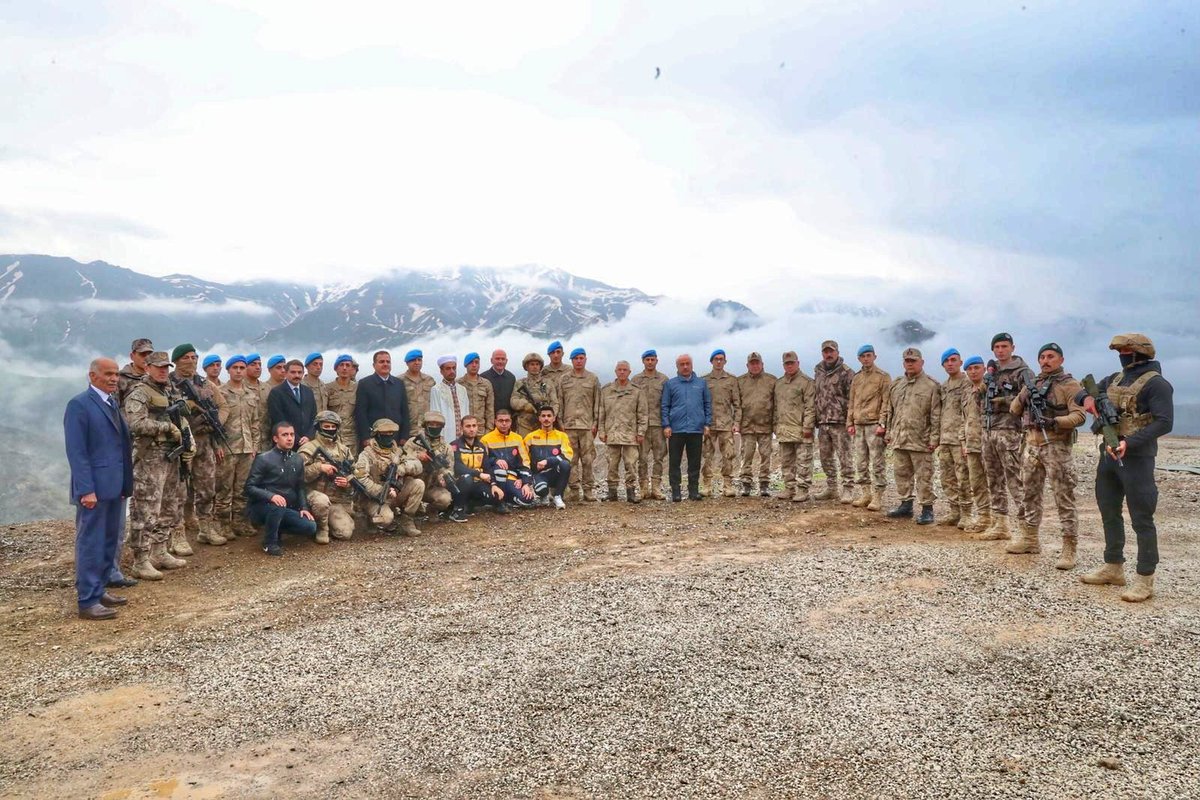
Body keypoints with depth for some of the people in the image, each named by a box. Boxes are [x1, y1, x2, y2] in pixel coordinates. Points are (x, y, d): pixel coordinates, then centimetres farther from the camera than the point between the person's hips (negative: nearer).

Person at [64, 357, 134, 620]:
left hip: (115, 485, 8)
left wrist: (125, 482, 13)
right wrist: (86, 489, -20)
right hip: (94, 487, -8)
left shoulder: (113, 402, 14)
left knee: (109, 541, 15)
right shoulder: (79, 404, -11)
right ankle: (88, 601, 5)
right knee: (91, 543, -1)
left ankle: (99, 589, 26)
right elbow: (76, 451, -15)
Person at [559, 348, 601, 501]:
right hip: (569, 425, 1)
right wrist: (560, 422, 3)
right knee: (571, 460, 2)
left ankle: (588, 490, 3)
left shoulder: (593, 379, 8)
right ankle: (575, 490, 7)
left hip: (587, 425, -1)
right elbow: (559, 402, 10)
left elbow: (597, 403, 7)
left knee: (588, 459, -2)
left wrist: (595, 423, 1)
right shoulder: (564, 379, 10)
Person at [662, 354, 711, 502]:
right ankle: (676, 492, 7)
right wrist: (666, 425, -4)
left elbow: (708, 404, 12)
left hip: (697, 429, 1)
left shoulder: (702, 383, 11)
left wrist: (707, 423, 3)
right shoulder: (670, 384, 6)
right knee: (674, 463, 0)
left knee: (695, 463, 6)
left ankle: (694, 491, 14)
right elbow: (664, 406, 5)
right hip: (676, 430, -1)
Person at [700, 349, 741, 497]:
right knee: (707, 456, 1)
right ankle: (706, 486, 7)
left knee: (728, 456, -2)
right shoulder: (704, 380, 9)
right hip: (708, 424, 0)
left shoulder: (732, 380, 9)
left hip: (726, 424, 0)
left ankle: (728, 486, 3)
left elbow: (737, 403, 7)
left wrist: (736, 422, -2)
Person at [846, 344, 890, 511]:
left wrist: (882, 424, -15)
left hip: (874, 425, -6)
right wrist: (850, 423, 12)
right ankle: (865, 494, 16)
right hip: (858, 425, 6)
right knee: (860, 463, 8)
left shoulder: (883, 377, -1)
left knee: (877, 464, -4)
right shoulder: (856, 378, 17)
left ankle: (877, 497, -1)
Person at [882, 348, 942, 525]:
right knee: (902, 474, 13)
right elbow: (888, 411, 20)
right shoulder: (896, 384, 15)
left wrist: (934, 438, -11)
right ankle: (906, 504, 24)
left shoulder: (931, 386, -4)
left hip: (920, 441, -6)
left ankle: (927, 509, 5)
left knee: (923, 476, -2)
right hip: (899, 439, 6)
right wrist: (888, 432, 15)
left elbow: (936, 415, -7)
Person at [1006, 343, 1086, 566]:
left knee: (1064, 498, -5)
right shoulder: (1032, 384, 15)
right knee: (1030, 494, 14)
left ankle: (1068, 549, -3)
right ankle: (1030, 539, 26)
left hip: (1056, 447, -7)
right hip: (1032, 445, 7)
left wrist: (1056, 422, -27)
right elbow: (1014, 410, 16)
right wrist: (1023, 396, -2)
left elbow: (1079, 416, -14)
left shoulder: (1069, 384, -5)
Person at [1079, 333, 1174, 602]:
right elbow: (1080, 393, 18)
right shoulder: (1114, 379, 13)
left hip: (1135, 458, -8)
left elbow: (1164, 422, -18)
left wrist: (1129, 443, -27)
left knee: (1141, 519, -4)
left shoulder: (1155, 383, -10)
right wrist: (1087, 398, -7)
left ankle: (1145, 580, 1)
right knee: (1109, 513, 15)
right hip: (1108, 454, 8)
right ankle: (1113, 568, 27)